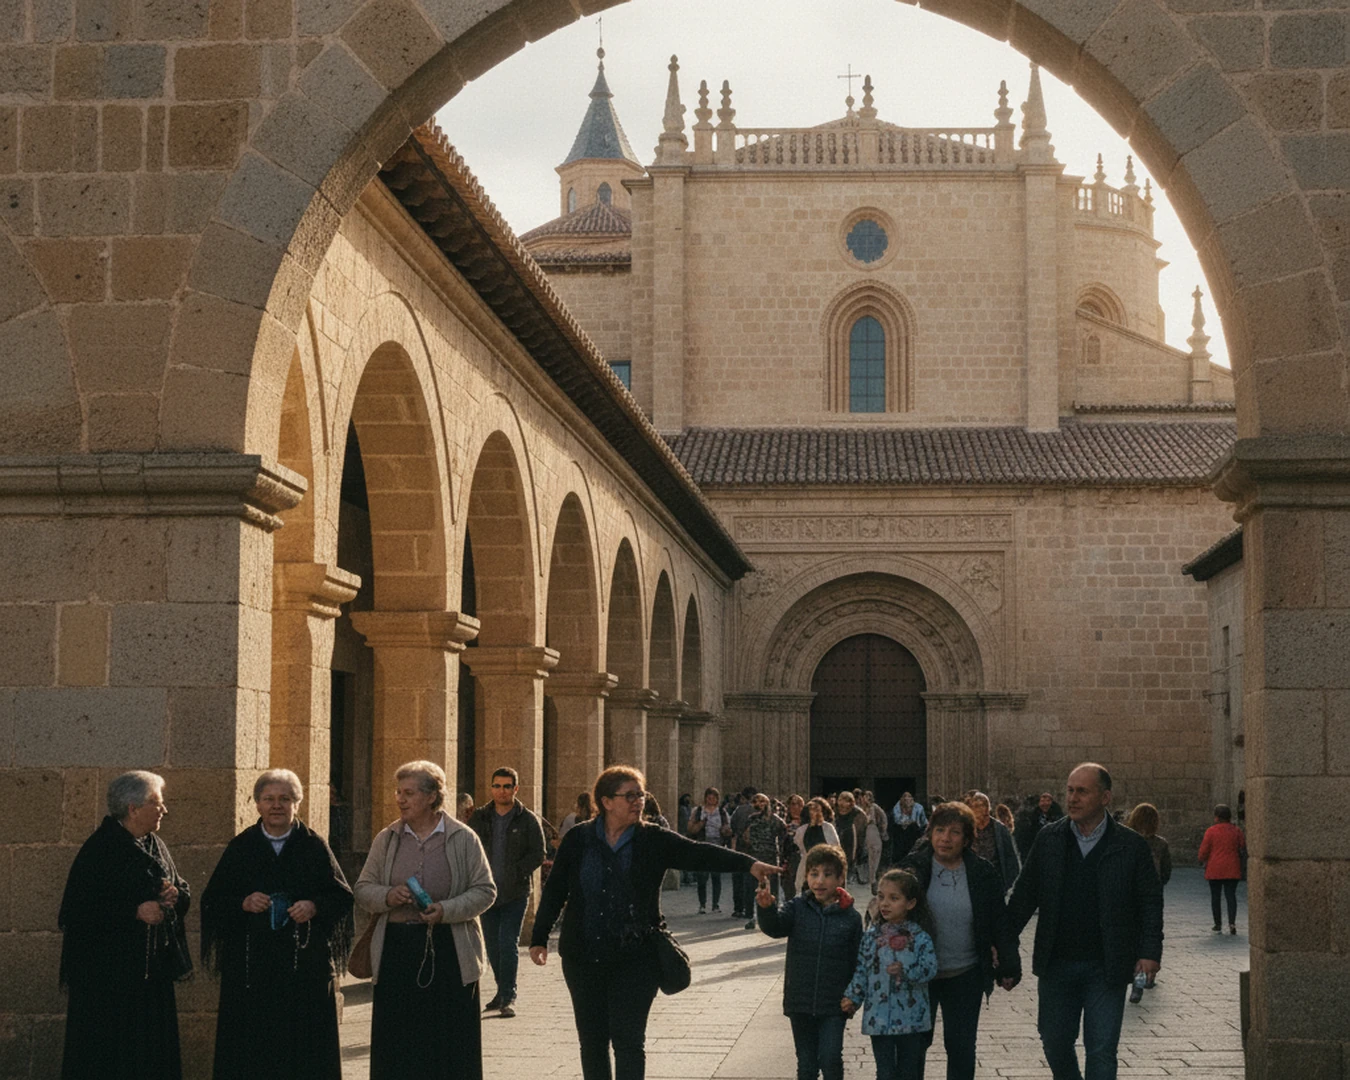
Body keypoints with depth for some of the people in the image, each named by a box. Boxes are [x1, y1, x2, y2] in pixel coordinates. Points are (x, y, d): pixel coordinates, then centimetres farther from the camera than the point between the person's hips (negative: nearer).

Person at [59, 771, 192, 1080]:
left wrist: (176, 894, -5)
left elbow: (184, 894, 19)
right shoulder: (99, 851, -12)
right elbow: (77, 912, -18)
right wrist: (135, 911, -22)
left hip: (152, 971, 8)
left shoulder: (156, 847, 12)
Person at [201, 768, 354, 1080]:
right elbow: (212, 901, 5)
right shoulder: (240, 848, 7)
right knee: (251, 1044, -1)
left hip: (305, 964, -1)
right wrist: (243, 904, -13)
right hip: (250, 966, 1)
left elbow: (342, 896, 3)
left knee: (304, 1047, 0)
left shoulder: (314, 847, 4)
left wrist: (314, 907, -15)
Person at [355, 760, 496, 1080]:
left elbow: (485, 891, 1)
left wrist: (447, 910, -15)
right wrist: (386, 897, -10)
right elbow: (362, 888, 12)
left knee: (450, 1043, 1)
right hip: (397, 950, 2)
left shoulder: (463, 838, 1)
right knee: (397, 1046, 2)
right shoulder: (386, 839, 9)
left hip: (448, 950, -2)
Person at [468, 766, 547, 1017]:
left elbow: (539, 854, -2)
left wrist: (516, 872, -13)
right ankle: (503, 992, 26)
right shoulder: (479, 818, 8)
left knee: (508, 944, -11)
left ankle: (508, 999, -8)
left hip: (516, 893, -4)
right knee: (493, 945, 11)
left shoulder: (528, 820, 0)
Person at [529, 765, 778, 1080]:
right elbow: (555, 891, 7)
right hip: (583, 958, 2)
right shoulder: (578, 840, 1)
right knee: (592, 1041, 9)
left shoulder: (654, 840, -2)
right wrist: (539, 938, 8)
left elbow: (699, 854, -12)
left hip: (635, 959, -1)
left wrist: (748, 864, -25)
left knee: (629, 1041, -5)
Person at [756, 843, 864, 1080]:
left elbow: (857, 962, -1)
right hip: (800, 1002, 2)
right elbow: (774, 927, -18)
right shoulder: (798, 907, -1)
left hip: (833, 1006, -2)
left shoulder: (851, 917, -4)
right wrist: (766, 909, -39)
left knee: (830, 1058, -8)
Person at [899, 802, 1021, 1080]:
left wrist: (1009, 967, 1)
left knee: (962, 1047, 7)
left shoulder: (983, 874, -2)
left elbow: (1000, 924, 2)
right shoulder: (913, 869, -5)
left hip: (965, 976, 1)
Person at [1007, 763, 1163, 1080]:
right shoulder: (1049, 839, 3)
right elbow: (1024, 896, 6)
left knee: (1101, 1051, -2)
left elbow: (1151, 902, -1)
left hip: (1106, 969, -3)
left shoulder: (1131, 845, -3)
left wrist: (1150, 952, -11)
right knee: (1054, 1042, 11)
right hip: (1056, 964, 3)